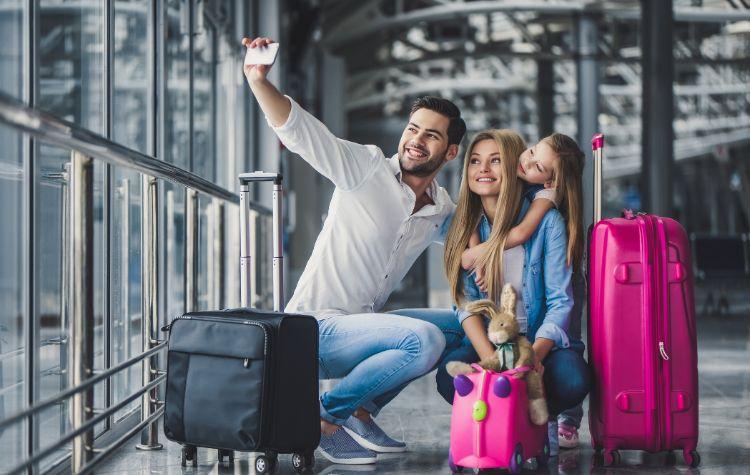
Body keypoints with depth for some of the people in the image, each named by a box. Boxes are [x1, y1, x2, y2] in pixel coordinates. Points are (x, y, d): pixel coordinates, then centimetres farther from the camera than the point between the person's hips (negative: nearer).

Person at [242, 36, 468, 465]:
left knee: (458, 327, 5)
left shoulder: (442, 211, 11)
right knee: (425, 340, -26)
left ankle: (361, 412, 4)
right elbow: (300, 131, -19)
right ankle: (326, 414, -10)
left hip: (360, 328, 8)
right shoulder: (368, 168, -7)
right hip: (316, 330, -8)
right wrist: (259, 81, -36)